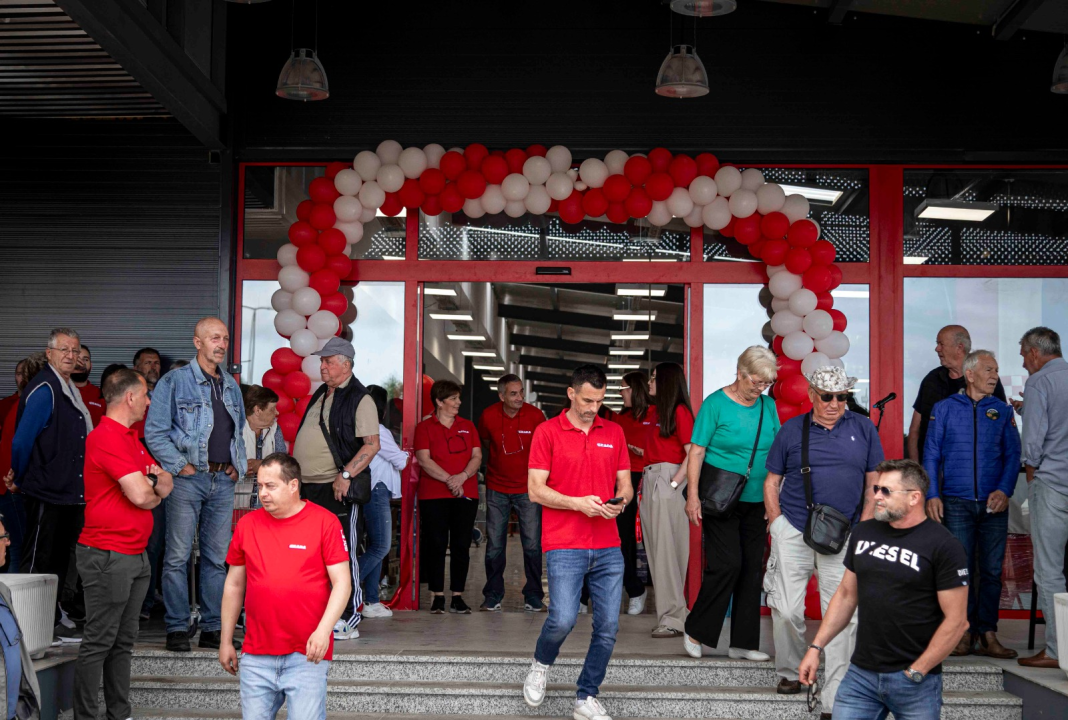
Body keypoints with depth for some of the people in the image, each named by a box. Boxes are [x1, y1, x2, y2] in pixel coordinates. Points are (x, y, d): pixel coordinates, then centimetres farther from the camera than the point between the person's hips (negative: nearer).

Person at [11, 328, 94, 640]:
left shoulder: (71, 391, 15)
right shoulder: (43, 390, -14)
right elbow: (21, 441, -17)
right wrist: (21, 479, -4)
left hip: (69, 494, 9)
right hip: (45, 493, -9)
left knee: (59, 559, 14)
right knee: (37, 559, -3)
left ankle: (52, 622, 22)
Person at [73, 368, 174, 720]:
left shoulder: (131, 438, 17)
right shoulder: (106, 437, -16)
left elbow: (166, 484, 16)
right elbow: (141, 496, -22)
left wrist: (156, 480, -8)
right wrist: (154, 488, 2)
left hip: (136, 555, 10)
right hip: (108, 555, -10)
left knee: (124, 640, 13)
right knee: (99, 641, -4)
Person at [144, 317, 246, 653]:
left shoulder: (231, 386, 16)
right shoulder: (174, 382, -1)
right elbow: (154, 431, -6)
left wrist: (237, 465, 11)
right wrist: (179, 465, -10)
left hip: (223, 480, 5)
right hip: (188, 479, -5)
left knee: (217, 557, 6)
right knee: (178, 555, -5)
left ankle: (213, 628, 12)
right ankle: (177, 629, 1)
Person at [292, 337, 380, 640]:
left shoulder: (360, 399, -9)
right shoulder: (320, 395, 17)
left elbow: (372, 444, -17)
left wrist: (346, 475, -23)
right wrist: (296, 475, 20)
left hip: (337, 489, -8)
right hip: (308, 489, 8)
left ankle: (349, 620, 1)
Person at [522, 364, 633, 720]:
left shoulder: (614, 433, 12)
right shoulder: (547, 432, 0)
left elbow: (625, 484, 16)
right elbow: (535, 490, -4)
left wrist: (620, 501, -7)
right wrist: (578, 503, -16)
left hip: (608, 548, 4)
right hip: (564, 546, -4)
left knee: (608, 626, 1)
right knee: (563, 619, -16)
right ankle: (541, 664, 17)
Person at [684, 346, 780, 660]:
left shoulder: (768, 406, 9)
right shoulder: (716, 404, -7)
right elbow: (697, 451, -9)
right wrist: (693, 495, -15)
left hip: (755, 502, 6)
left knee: (752, 569, 6)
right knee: (727, 565, -11)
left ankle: (743, 643, 14)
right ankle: (695, 632, 6)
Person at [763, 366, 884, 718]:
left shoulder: (863, 429, 6)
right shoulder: (791, 430, 5)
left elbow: (874, 483, 9)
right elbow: (771, 482, 10)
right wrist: (778, 523, 0)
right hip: (793, 532, 0)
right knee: (786, 610, -3)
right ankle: (789, 673, 23)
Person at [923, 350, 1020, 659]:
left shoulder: (1002, 410, 10)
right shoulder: (945, 408, 6)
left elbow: (1013, 455, 8)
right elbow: (931, 455, 5)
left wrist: (1005, 490, -7)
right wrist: (932, 495, -5)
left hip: (993, 505, 2)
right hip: (956, 503, -2)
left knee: (992, 570, 2)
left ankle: (987, 635, 8)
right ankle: (964, 633, 6)